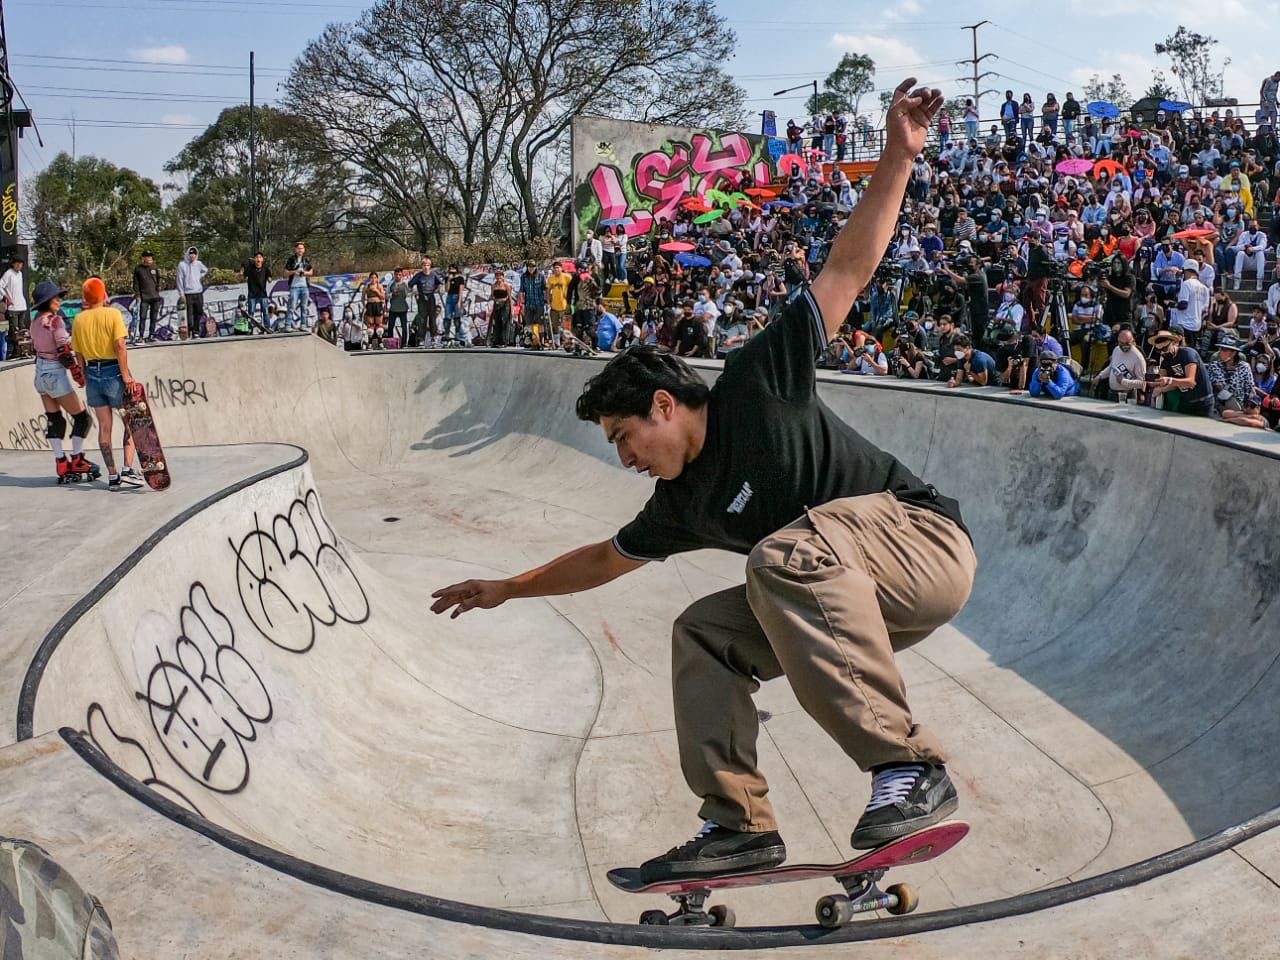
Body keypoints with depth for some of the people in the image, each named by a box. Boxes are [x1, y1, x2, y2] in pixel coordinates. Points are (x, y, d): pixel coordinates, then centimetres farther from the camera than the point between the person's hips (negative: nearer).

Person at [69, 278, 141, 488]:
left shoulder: (79, 320, 6)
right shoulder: (112, 314, -8)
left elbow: (79, 354, 8)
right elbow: (120, 346, -17)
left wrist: (86, 376, 18)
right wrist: (126, 375, -15)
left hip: (93, 374, 4)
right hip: (113, 372, -4)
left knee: (104, 427, 7)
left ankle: (112, 476, 9)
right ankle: (128, 469, -5)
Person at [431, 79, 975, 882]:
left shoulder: (760, 383, -11)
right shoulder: (683, 504, 9)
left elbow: (848, 271, -11)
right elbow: (607, 558, 25)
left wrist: (898, 162, -17)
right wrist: (507, 588, 32)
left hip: (928, 549, -8)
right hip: (845, 603, 8)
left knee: (789, 549, -34)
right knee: (703, 633, 4)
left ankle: (910, 768, -30)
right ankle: (741, 825, 4)